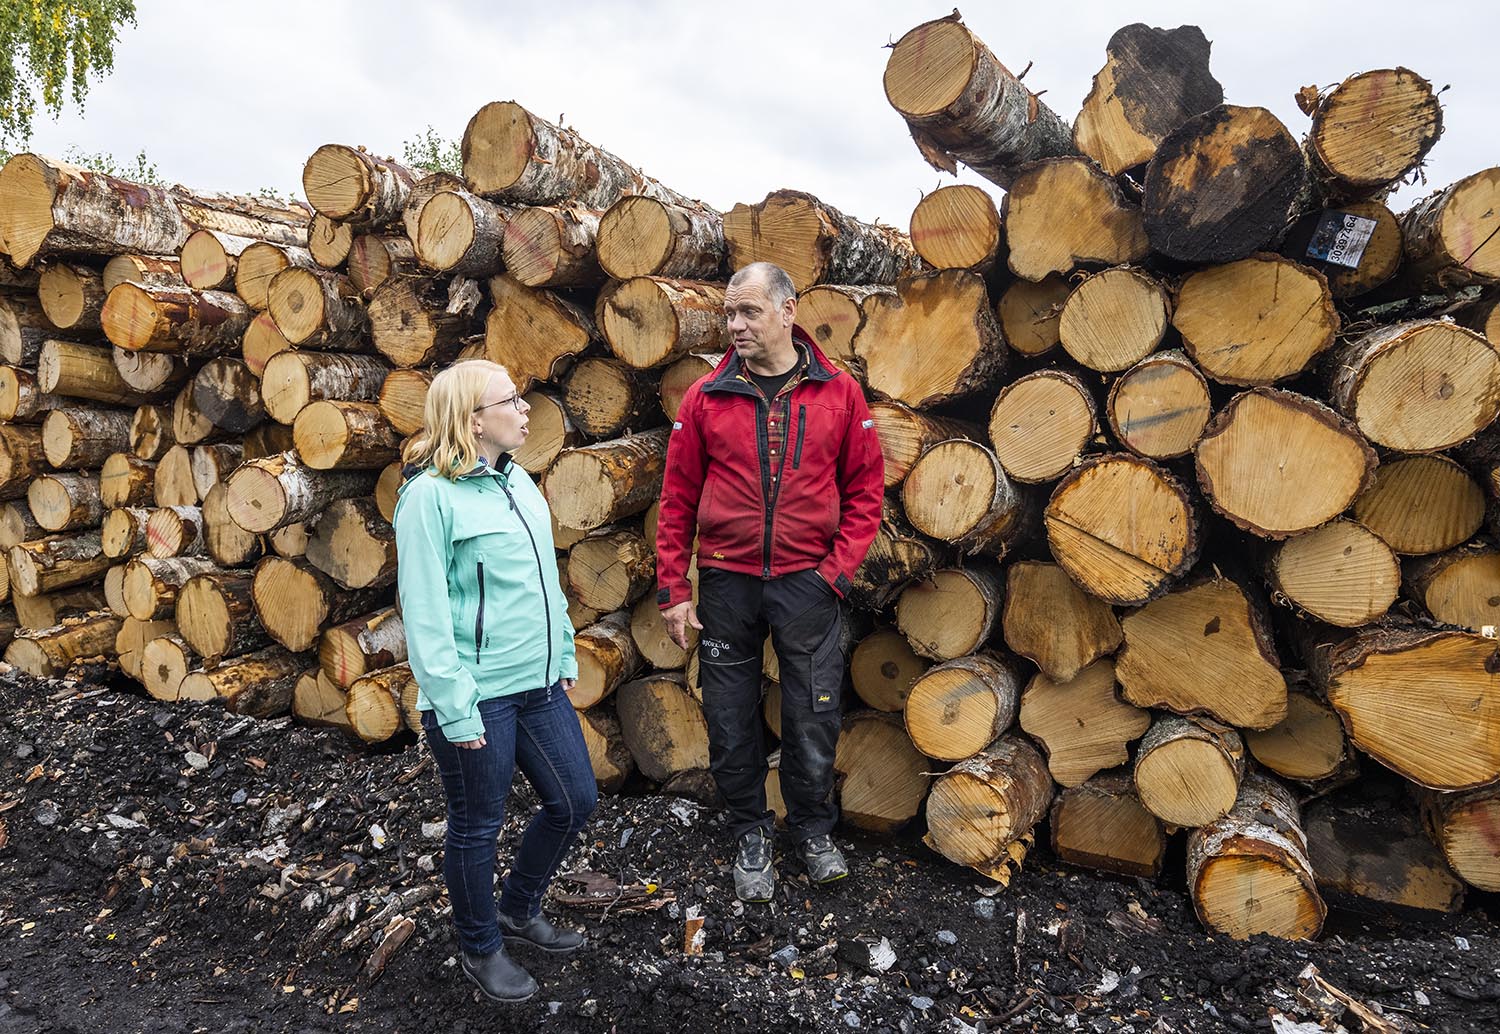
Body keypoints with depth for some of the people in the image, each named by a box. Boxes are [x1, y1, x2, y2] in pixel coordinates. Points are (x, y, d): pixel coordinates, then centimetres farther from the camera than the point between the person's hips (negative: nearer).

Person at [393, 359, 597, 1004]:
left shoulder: (518, 481, 8)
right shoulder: (431, 495, -15)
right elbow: (424, 611, -17)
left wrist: (565, 657, 14)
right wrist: (454, 708, -17)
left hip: (539, 684, 8)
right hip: (477, 696, -8)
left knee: (574, 800, 15)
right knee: (478, 826, 10)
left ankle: (518, 911, 40)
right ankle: (481, 948, 35)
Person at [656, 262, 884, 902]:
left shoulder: (838, 393, 0)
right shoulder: (706, 398, 0)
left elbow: (865, 488, 3)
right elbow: (678, 499, 2)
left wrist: (839, 568, -6)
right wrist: (672, 590, -1)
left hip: (808, 580, 0)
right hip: (726, 583, 1)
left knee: (813, 717, 9)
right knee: (731, 721, 11)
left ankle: (814, 830, 33)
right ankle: (750, 836, 32)